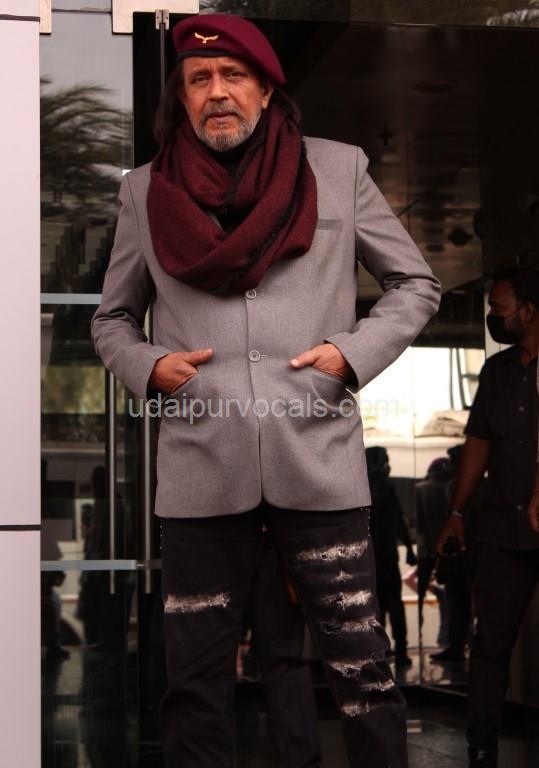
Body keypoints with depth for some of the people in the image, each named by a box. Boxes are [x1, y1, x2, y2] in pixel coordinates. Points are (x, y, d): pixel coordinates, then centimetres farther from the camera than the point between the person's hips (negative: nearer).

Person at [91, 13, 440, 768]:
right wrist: (147, 366, -3)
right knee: (195, 678, 9)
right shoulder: (147, 191, 9)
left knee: (362, 668, 3)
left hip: (319, 460, -1)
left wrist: (354, 352, -4)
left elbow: (416, 284, 12)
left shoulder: (339, 169, 5)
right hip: (201, 470, 1)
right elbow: (111, 318, 18)